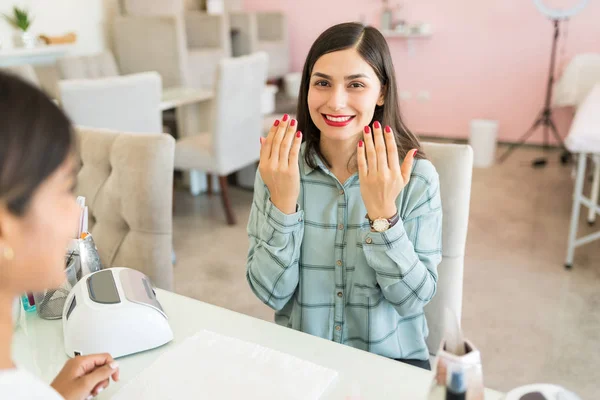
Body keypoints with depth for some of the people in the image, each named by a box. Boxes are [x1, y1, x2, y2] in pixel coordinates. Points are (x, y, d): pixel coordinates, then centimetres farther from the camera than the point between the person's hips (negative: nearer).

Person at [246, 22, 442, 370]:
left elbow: (416, 299, -10)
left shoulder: (417, 176, -10)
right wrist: (282, 201, -21)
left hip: (391, 357, 0)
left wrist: (382, 212, -22)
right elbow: (272, 293, -9)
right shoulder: (279, 168, -7)